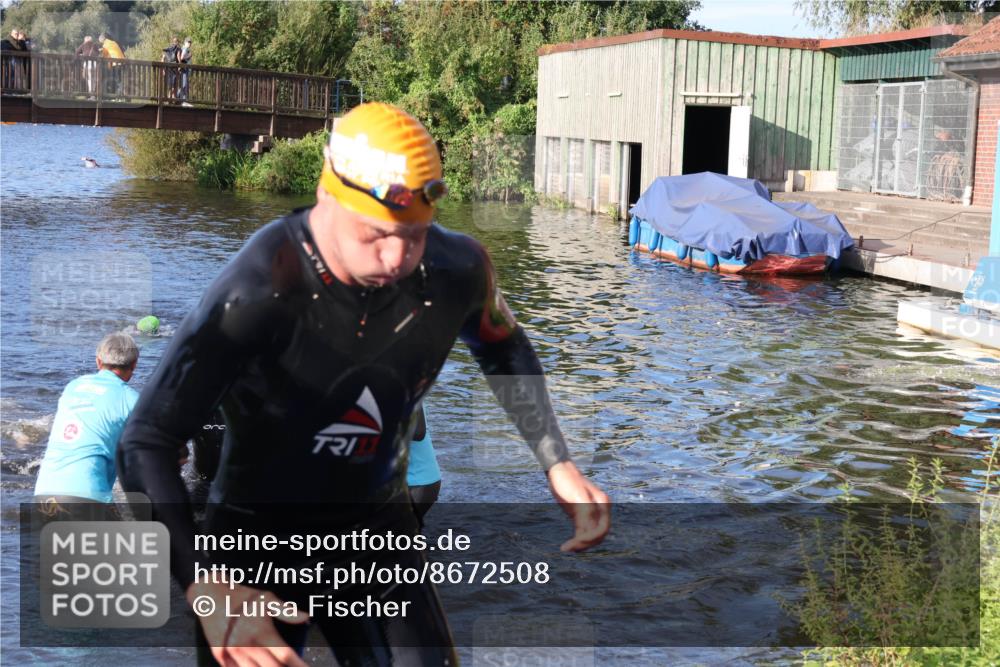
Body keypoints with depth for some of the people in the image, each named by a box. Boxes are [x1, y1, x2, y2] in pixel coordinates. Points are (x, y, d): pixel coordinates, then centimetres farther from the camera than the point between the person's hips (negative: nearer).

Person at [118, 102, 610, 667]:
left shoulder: (457, 269, -16)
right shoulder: (259, 291, -30)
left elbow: (502, 347, 9)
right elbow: (146, 446, -28)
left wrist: (558, 465, -2)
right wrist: (205, 589, -41)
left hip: (379, 532, 4)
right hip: (259, 539, -3)